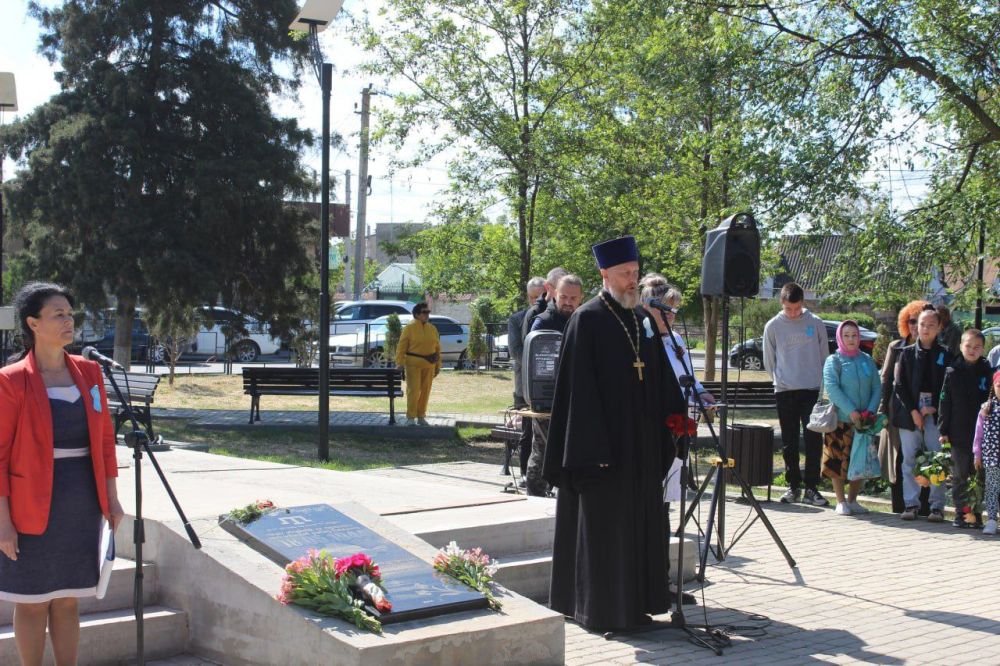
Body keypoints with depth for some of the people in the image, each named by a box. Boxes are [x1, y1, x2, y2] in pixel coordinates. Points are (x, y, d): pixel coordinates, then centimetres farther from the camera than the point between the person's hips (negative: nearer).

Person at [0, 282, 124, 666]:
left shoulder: (88, 372, 6)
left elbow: (106, 439, 11)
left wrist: (111, 498, 9)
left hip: (83, 506, 4)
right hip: (34, 508, -4)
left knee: (67, 600, 13)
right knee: (33, 602, 6)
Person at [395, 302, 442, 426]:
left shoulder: (432, 329, 11)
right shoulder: (409, 328, -3)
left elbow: (437, 348, 15)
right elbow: (401, 346, -6)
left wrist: (438, 365, 12)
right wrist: (400, 363, -15)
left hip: (429, 365, 5)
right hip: (413, 363, -5)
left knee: (425, 391, 7)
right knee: (413, 390, -7)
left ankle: (421, 416, 17)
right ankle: (410, 417, -1)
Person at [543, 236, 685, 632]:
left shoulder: (642, 319, 11)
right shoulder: (587, 319, -9)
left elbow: (659, 377, 15)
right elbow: (579, 387, -14)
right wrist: (594, 448, -19)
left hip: (642, 443, 7)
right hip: (605, 440, -7)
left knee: (640, 522, 12)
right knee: (601, 523, 0)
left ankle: (634, 603, 22)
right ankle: (600, 609, 10)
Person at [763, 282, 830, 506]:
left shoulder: (815, 323, 2)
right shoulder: (773, 326, 1)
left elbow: (824, 355, 10)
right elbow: (769, 361, 10)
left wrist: (821, 382, 6)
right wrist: (780, 379, 3)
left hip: (812, 389, 0)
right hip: (785, 391, 0)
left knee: (814, 440, -5)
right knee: (789, 442, 6)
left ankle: (811, 488, 0)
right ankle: (793, 486, 14)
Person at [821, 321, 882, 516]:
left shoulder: (867, 360, 11)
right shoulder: (833, 361, -2)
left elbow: (877, 387, 7)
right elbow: (832, 388, -13)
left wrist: (871, 410, -9)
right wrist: (851, 410, -20)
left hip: (863, 421, 4)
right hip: (840, 420, -4)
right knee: (838, 461, -3)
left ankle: (852, 500, 19)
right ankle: (841, 502, 7)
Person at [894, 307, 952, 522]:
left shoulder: (945, 355, 6)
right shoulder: (907, 353, 7)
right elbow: (900, 385, 2)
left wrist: (934, 408, -8)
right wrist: (913, 411, -6)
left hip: (935, 413, -1)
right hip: (909, 412, 1)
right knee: (909, 459, 2)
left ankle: (937, 506, 1)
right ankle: (911, 504, 8)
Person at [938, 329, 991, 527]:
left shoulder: (988, 372, 3)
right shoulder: (952, 372, 1)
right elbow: (945, 402, 1)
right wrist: (944, 430, -2)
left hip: (982, 433, 1)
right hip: (959, 434, -1)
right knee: (960, 476, 5)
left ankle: (976, 514, 13)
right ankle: (961, 514, 12)